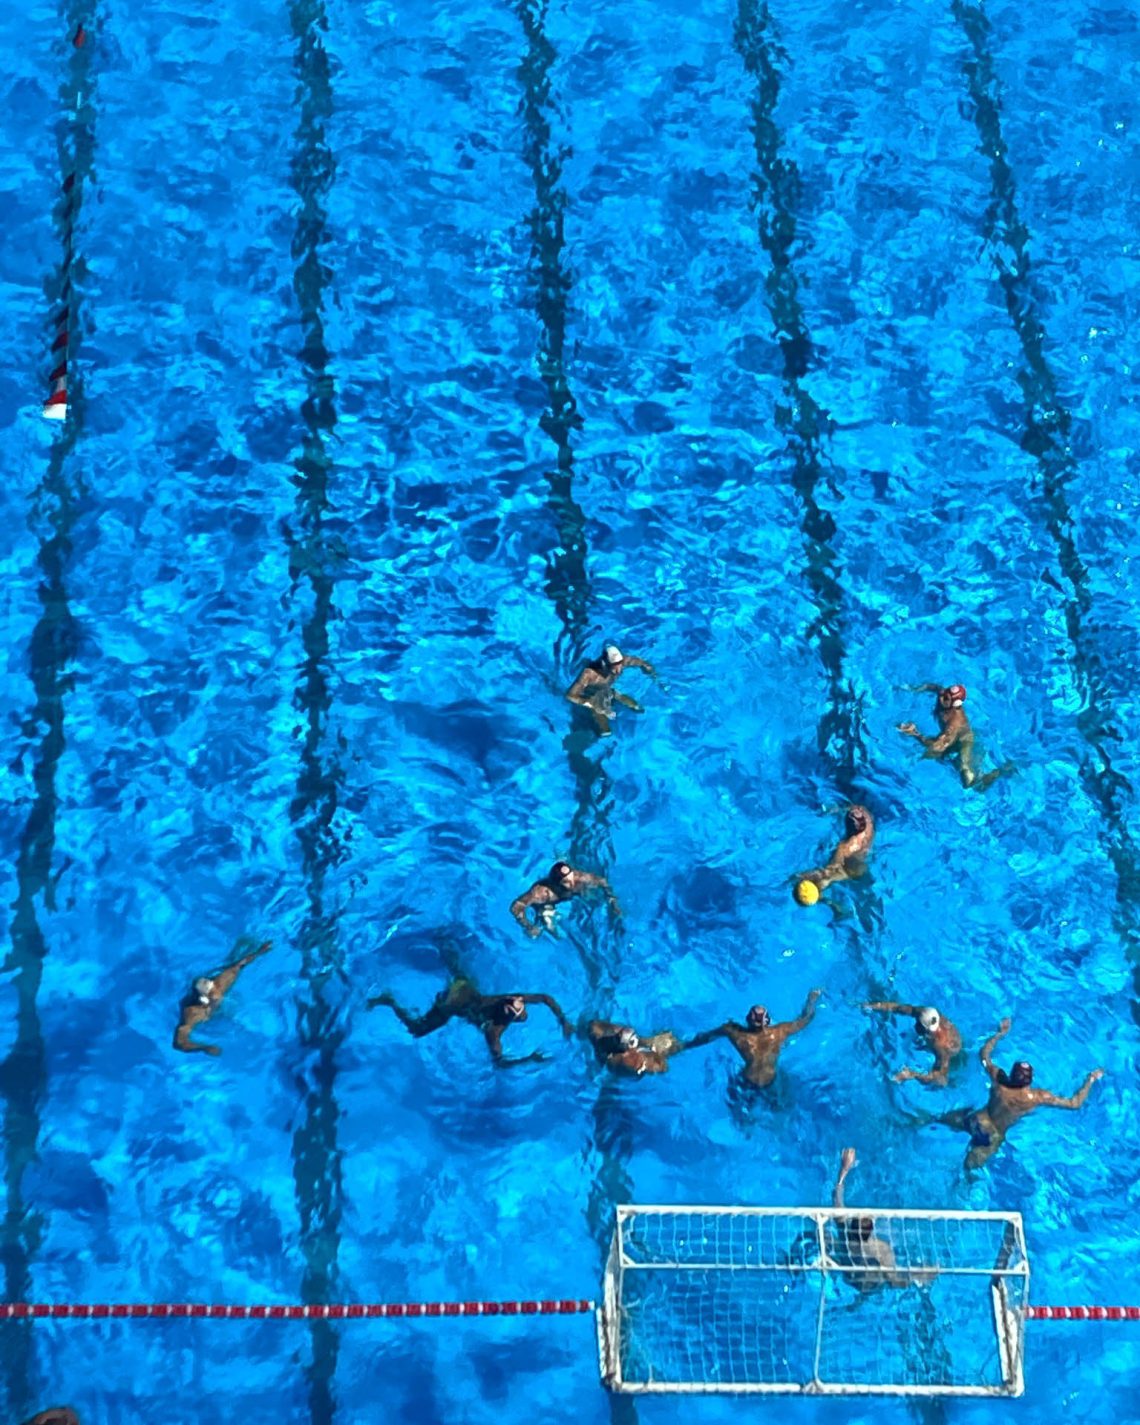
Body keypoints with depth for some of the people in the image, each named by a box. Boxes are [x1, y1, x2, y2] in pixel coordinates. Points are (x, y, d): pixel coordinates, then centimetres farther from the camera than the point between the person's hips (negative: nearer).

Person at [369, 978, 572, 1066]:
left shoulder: (512, 999, -26)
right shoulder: (493, 1029, -38)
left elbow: (546, 998, -15)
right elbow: (498, 1062, -41)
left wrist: (563, 1021, -24)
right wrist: (529, 1059, -45)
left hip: (465, 989, 5)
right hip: (450, 1006, -5)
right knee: (415, 1030, 16)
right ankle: (389, 1001, 26)